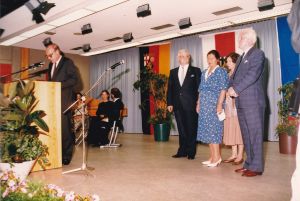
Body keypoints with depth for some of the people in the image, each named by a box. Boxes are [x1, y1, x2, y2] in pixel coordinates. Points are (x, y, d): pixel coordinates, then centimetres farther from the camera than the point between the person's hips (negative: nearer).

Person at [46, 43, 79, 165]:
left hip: (64, 102, -7)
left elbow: (74, 79, -10)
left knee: (65, 129, -5)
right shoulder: (51, 65, 22)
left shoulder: (68, 63, -1)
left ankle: (66, 156, 4)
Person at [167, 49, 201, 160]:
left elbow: (199, 87, 0)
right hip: (178, 105, 3)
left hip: (190, 105, -3)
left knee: (191, 129, 3)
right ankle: (182, 151, 17)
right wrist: (169, 103, 3)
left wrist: (198, 103, -8)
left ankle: (191, 152, 13)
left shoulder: (196, 71, 4)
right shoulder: (173, 72, 15)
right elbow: (170, 88, 12)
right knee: (181, 129, 8)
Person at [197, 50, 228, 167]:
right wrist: (198, 103, 13)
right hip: (204, 104, 7)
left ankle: (216, 157, -3)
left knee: (213, 129, -8)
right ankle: (212, 157, 13)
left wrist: (220, 104, -18)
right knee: (207, 130, 6)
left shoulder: (221, 71, -2)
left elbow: (223, 89, -10)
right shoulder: (204, 73, 18)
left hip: (214, 104, -7)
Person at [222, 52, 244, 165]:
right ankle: (234, 154, 17)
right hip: (229, 105, 7)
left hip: (238, 105, -7)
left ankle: (240, 156, 6)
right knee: (231, 130, 9)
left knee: (239, 129, -2)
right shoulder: (228, 75, 16)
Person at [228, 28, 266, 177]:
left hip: (253, 102, -8)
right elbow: (234, 76, 18)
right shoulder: (241, 57, 22)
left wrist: (236, 89, -15)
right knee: (246, 135, 10)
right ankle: (249, 163, 18)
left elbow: (252, 75, -16)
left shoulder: (258, 54, -3)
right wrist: (231, 88, -2)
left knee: (255, 134, -4)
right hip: (241, 102, 8)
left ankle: (256, 167, 3)